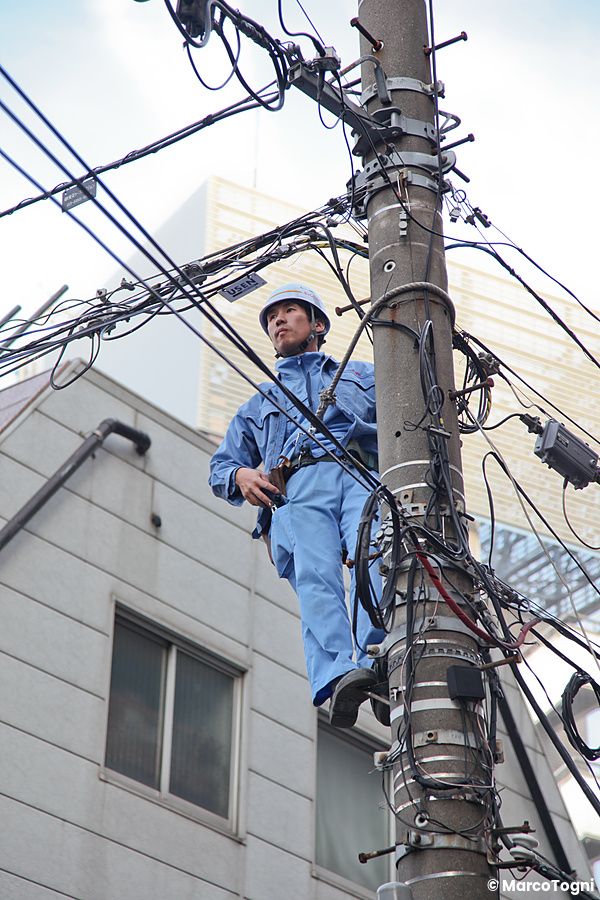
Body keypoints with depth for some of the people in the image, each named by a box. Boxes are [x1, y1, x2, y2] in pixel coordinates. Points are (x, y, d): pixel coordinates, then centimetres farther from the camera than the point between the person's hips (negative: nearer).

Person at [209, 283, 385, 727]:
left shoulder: (363, 375, 38)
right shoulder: (259, 404, 43)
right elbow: (221, 465, 35)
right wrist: (240, 476, 9)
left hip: (364, 478, 0)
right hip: (297, 488, 1)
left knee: (376, 562, -33)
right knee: (316, 577, -31)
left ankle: (380, 668, -53)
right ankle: (338, 677, -53)